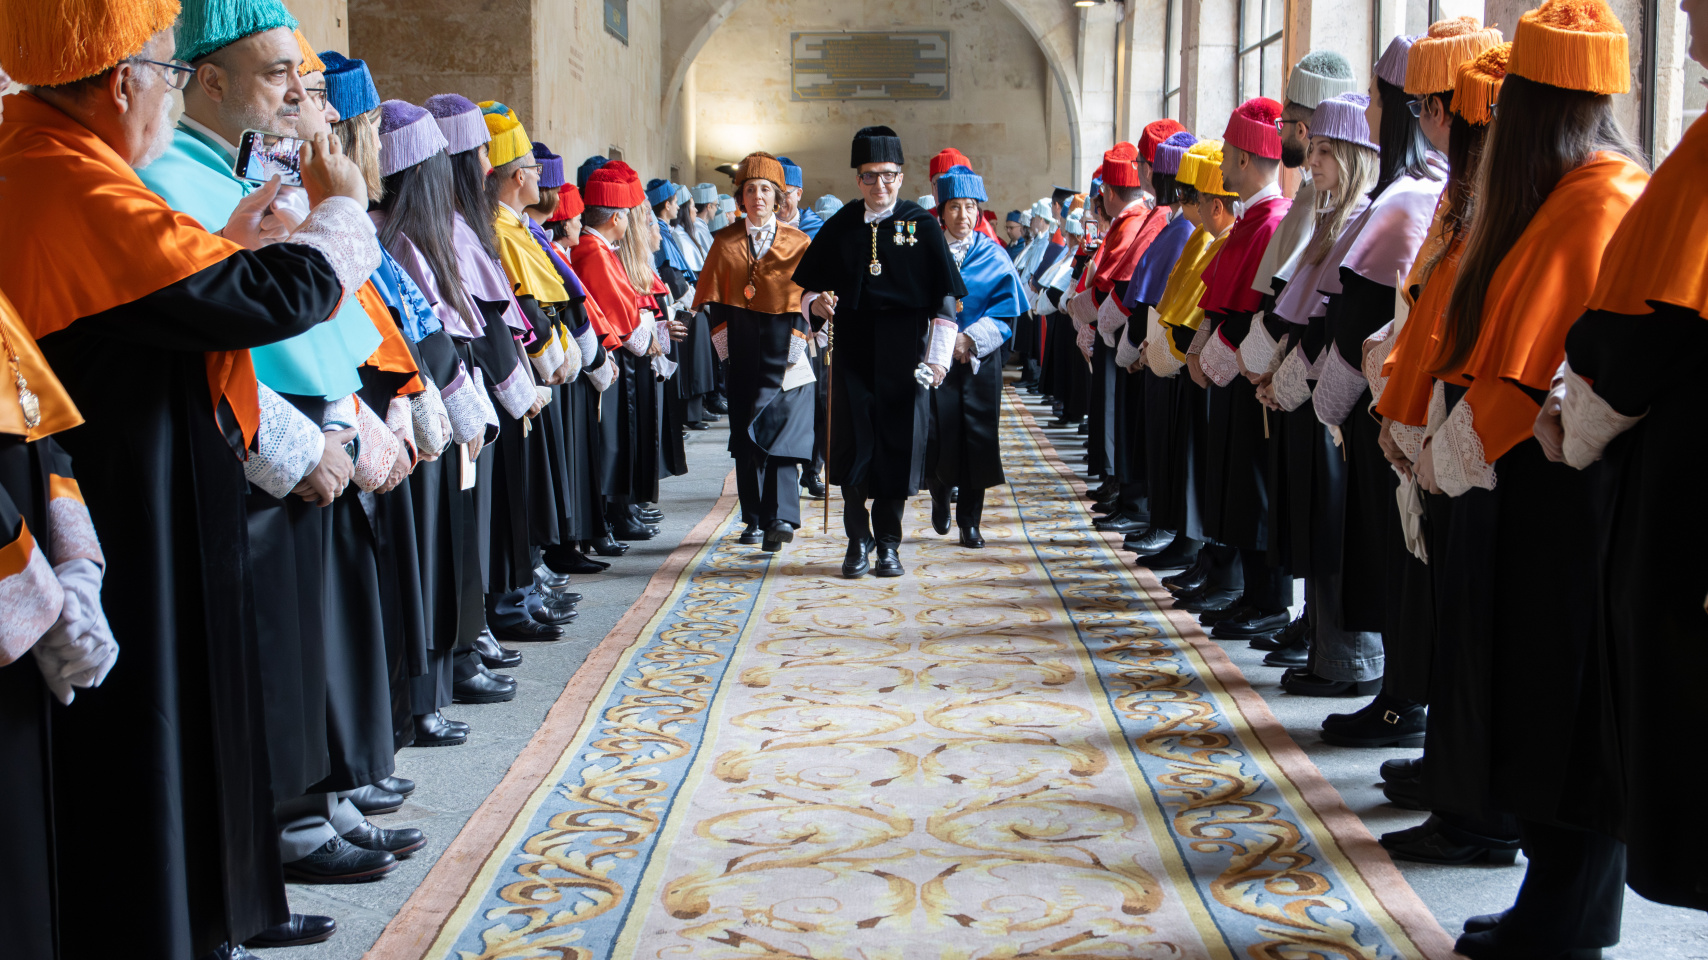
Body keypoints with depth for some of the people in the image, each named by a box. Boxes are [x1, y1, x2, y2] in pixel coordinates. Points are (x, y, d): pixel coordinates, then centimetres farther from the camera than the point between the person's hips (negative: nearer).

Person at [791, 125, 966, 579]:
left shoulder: (922, 226, 2)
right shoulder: (840, 227, 7)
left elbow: (946, 297, 1)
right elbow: (810, 287, 13)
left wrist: (938, 357, -6)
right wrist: (815, 303, -11)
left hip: (903, 354, -1)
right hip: (852, 352, 1)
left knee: (899, 446, 1)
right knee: (852, 445, -3)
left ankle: (888, 542, 15)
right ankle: (858, 539, 12)